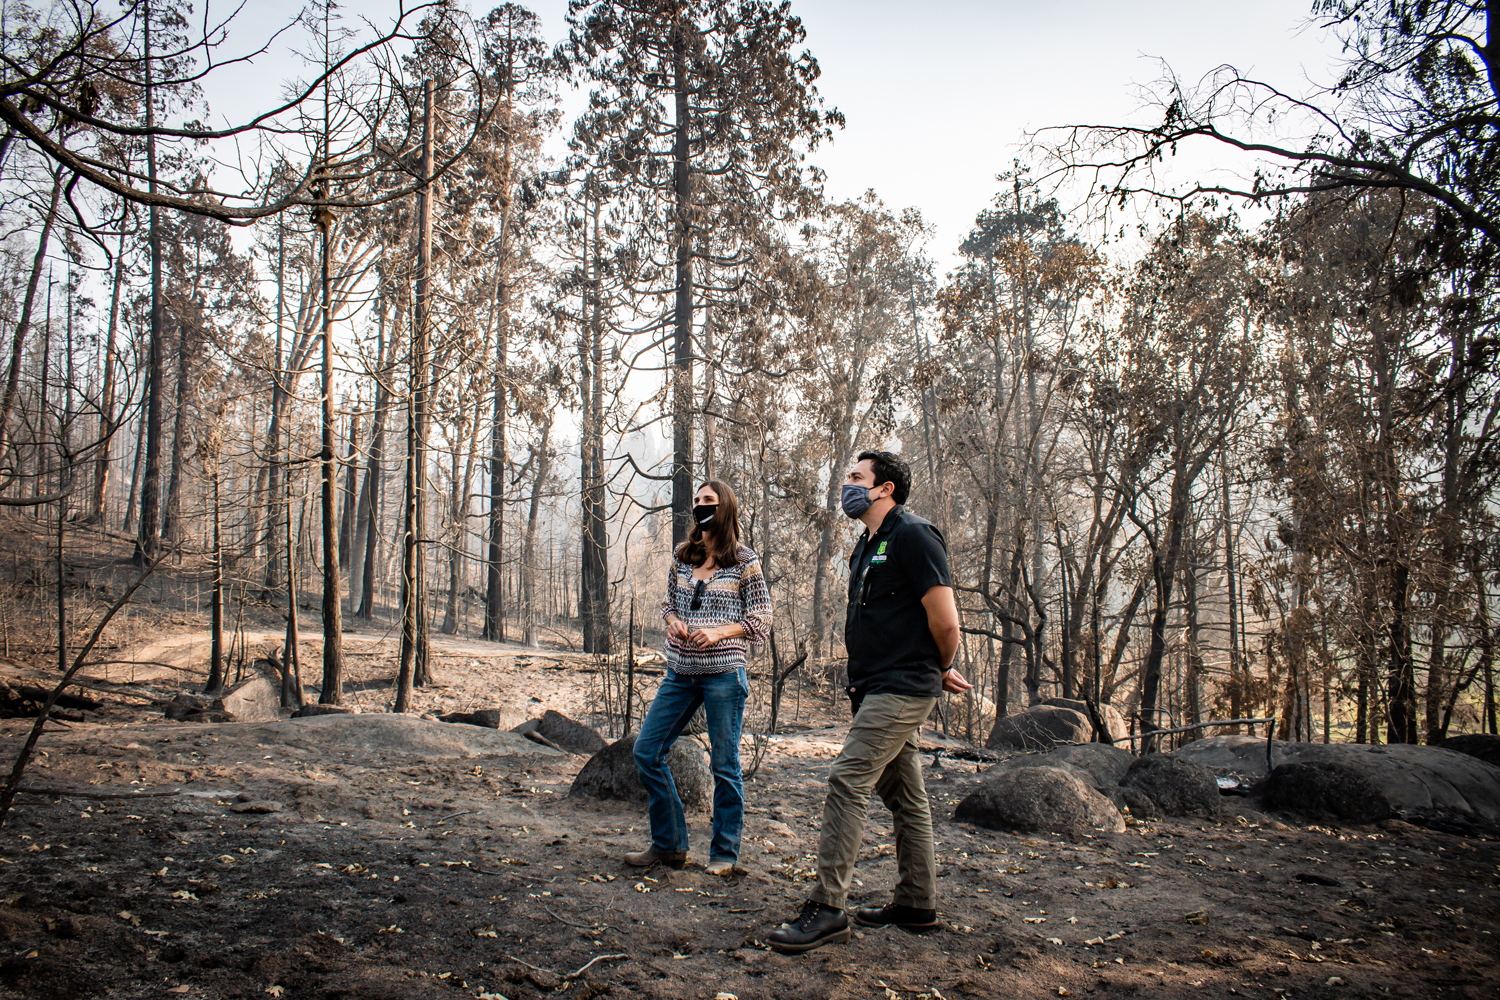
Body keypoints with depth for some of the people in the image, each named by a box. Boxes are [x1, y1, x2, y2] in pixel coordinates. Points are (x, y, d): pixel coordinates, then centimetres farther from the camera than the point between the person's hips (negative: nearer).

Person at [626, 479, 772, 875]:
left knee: (724, 764, 2)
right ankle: (669, 844, 17)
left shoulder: (744, 560, -3)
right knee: (646, 750, 3)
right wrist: (672, 620, -3)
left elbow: (761, 619, -2)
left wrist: (719, 632, -16)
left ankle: (724, 853, 17)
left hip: (723, 673, -5)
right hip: (680, 672, 6)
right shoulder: (682, 556, 10)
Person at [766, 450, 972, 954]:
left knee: (847, 782, -15)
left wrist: (942, 670, 1)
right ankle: (916, 904, 24)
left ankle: (827, 909, -11)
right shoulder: (868, 544, 17)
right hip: (877, 687, 10)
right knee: (904, 794, 14)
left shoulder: (914, 535, -13)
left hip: (902, 687, -10)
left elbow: (945, 620, -16)